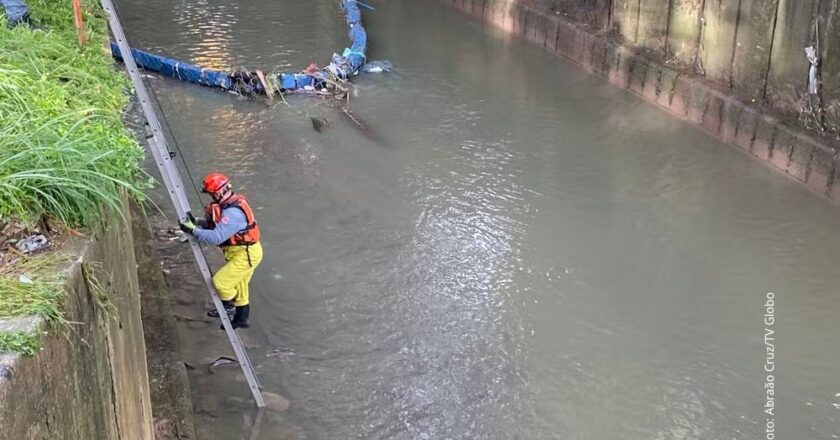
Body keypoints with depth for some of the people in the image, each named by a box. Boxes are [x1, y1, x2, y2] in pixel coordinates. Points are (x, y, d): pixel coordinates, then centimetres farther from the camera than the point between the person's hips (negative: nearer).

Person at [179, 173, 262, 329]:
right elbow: (213, 223, 10)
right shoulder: (229, 203, 2)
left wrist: (193, 231, -26)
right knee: (239, 286, 21)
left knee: (220, 281, -10)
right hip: (244, 251, 10)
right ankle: (241, 319, 36)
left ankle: (228, 306, 18)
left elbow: (216, 237, -34)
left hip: (247, 254, -10)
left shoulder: (232, 213, -31)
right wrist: (197, 223, -7)